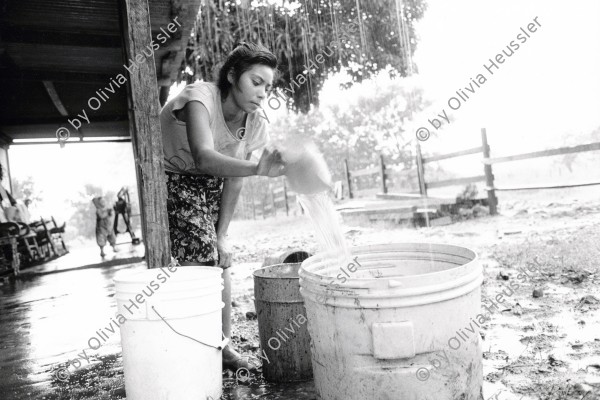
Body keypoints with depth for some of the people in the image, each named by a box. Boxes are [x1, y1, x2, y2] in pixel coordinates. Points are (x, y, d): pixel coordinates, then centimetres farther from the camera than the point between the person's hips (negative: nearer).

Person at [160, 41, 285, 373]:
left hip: (209, 188, 6)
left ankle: (222, 346, 17)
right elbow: (204, 157, -47)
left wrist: (222, 234, -8)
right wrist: (257, 168, -62)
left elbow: (233, 181, -6)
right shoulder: (199, 97, -28)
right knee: (205, 262, -17)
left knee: (220, 263, 2)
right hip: (174, 181, -6)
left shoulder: (255, 125, -9)